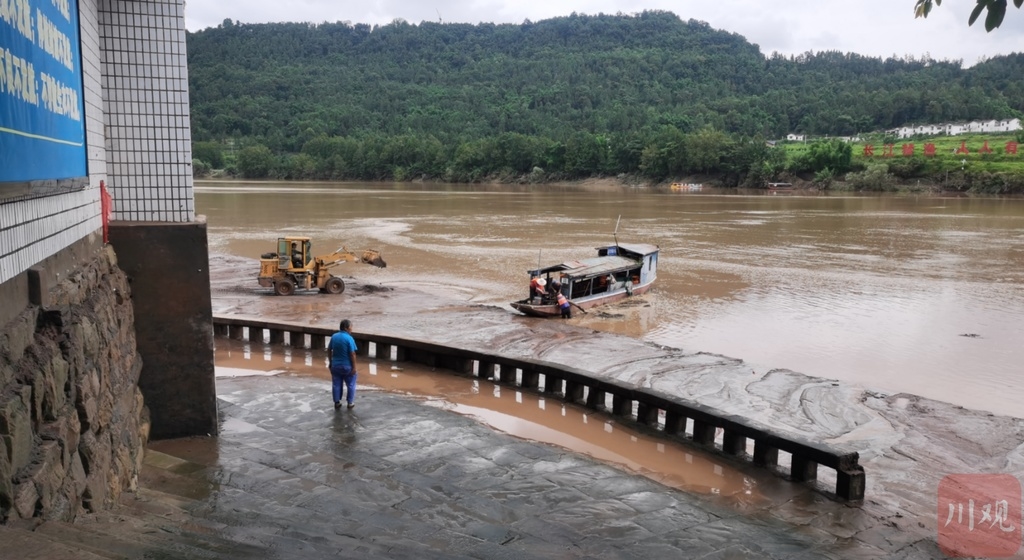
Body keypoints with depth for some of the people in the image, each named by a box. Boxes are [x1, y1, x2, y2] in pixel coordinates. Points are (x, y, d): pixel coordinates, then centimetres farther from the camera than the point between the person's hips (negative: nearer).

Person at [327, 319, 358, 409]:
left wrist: (330, 362, 17)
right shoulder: (349, 339, -18)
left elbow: (329, 350, 7)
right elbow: (352, 354, -19)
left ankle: (337, 402, 20)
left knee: (336, 385, 15)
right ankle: (350, 402, 18)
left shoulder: (334, 336, 0)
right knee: (351, 385, 12)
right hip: (347, 366, -5)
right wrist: (354, 367, -12)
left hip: (335, 365, 5)